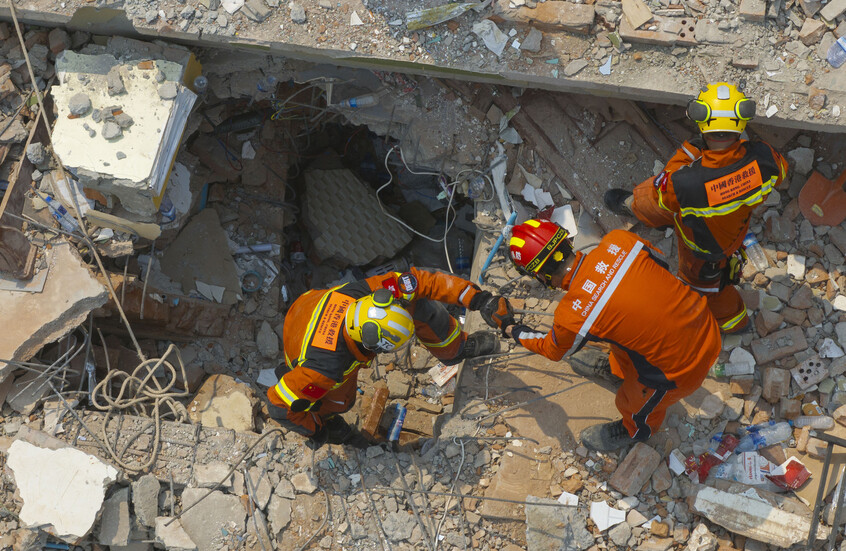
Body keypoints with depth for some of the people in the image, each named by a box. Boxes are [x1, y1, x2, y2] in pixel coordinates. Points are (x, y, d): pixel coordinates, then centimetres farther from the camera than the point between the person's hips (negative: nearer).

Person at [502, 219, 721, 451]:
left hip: (680, 370, -5)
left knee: (635, 404, 27)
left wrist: (514, 331, 19)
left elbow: (553, 350, 0)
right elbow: (660, 264, 6)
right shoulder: (617, 241, -17)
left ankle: (637, 430, 60)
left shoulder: (571, 317, -26)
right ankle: (617, 369, 65)